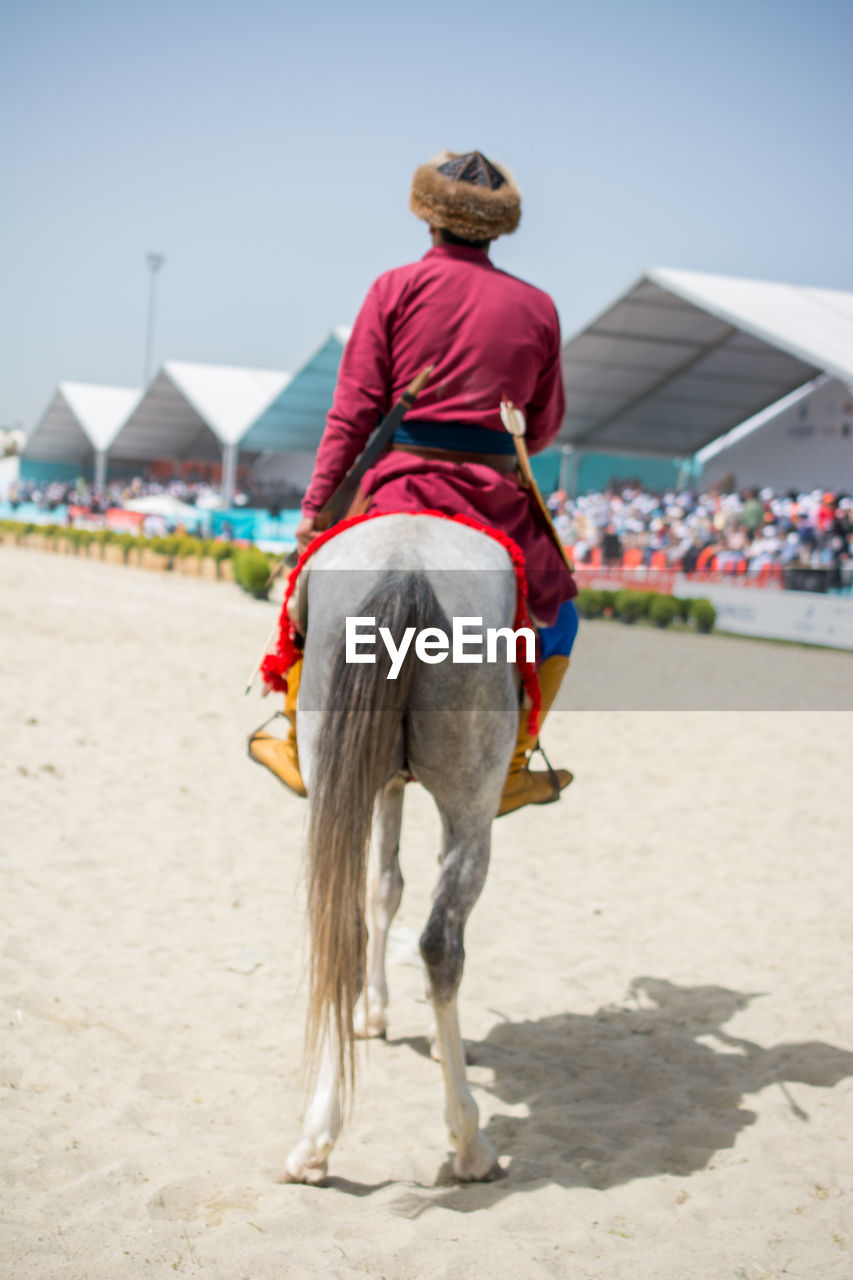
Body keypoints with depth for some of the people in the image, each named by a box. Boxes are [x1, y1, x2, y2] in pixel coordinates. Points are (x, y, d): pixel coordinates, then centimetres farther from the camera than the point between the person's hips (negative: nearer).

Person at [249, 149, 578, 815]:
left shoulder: (397, 287, 1)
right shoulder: (537, 307, 6)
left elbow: (354, 410, -4)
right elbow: (545, 425, 11)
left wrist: (316, 504, -1)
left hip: (403, 490, 0)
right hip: (497, 503, 1)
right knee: (556, 613, 24)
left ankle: (302, 750, 31)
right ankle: (510, 772, 24)